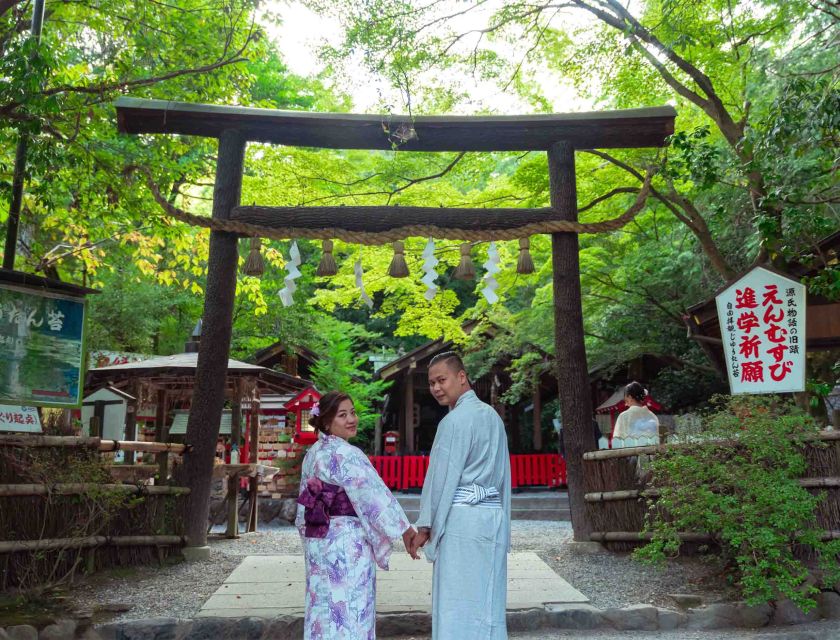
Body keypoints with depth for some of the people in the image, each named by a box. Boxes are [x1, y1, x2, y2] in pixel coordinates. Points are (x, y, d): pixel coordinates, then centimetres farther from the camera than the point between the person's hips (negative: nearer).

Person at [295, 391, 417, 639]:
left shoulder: (313, 453, 9)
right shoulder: (346, 454, -17)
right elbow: (374, 494, -19)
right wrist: (406, 530, -13)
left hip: (318, 541, 8)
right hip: (346, 543, -8)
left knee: (324, 608, 14)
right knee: (348, 611, 0)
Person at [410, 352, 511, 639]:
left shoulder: (454, 420, -12)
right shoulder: (492, 416, 12)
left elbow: (442, 477, -12)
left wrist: (425, 526, -5)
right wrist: (502, 524, 18)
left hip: (461, 518, -8)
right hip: (494, 517, 8)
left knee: (457, 604, -1)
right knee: (487, 603, 12)